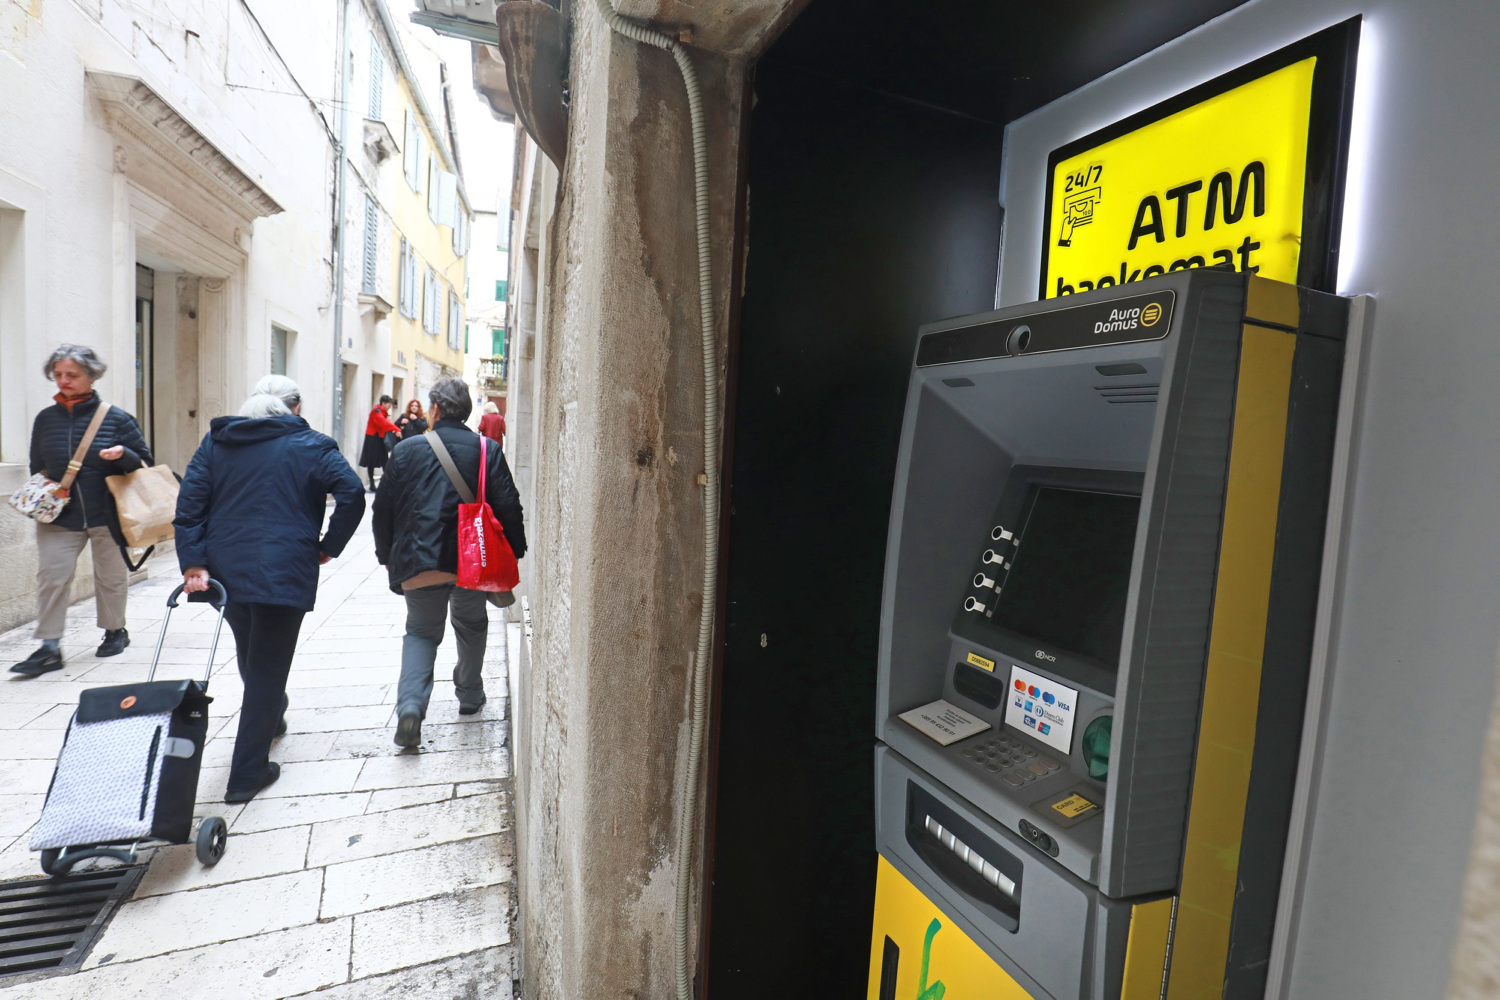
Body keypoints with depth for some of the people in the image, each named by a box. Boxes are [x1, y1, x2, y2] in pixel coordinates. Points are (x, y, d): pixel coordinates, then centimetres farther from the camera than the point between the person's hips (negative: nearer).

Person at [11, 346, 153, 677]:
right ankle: (49, 648, 2)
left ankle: (115, 631, 28)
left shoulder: (115, 418, -4)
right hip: (58, 516, 3)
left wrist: (122, 454, -23)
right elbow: (37, 466, 17)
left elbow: (144, 461, -3)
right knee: (51, 575, -4)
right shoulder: (45, 419, 6)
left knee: (110, 576, 11)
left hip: (106, 514, -3)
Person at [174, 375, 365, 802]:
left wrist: (193, 562, -4)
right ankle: (247, 774, 7)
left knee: (250, 657, 26)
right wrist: (328, 547, -5)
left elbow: (189, 503, 0)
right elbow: (352, 496, -15)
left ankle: (268, 720, 49)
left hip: (226, 570, 5)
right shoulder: (312, 446, -2)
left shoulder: (215, 441, 10)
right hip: (284, 573, -5)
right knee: (268, 667, 4)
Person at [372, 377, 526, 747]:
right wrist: (513, 554, 6)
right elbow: (508, 507, -5)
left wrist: (387, 556, 15)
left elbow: (383, 509, 3)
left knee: (420, 631, 14)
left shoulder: (406, 450, -1)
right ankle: (469, 694, 34)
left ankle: (410, 703, -5)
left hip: (419, 563, 0)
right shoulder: (488, 451, -3)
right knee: (471, 625, 22)